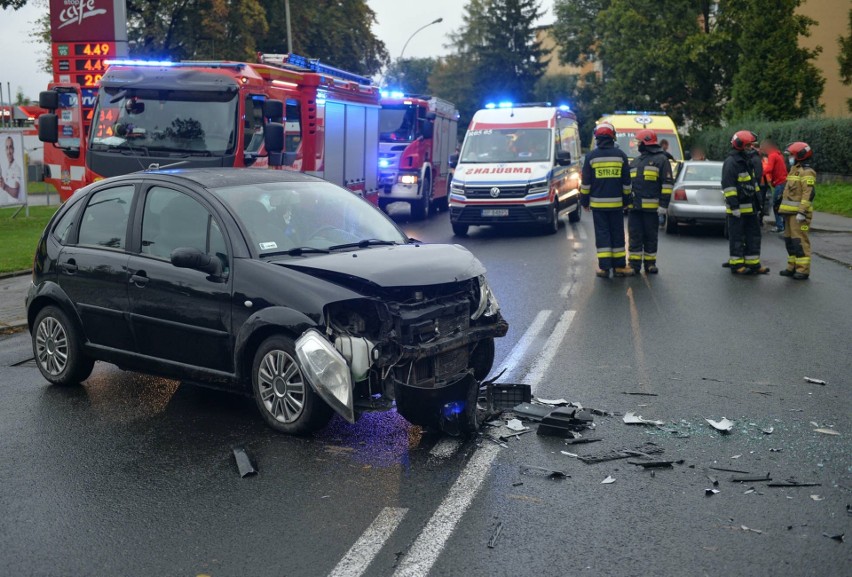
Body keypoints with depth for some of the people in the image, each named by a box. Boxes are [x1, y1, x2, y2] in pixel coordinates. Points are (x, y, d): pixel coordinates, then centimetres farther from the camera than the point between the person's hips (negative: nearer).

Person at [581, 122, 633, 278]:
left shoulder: (591, 156, -3)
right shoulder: (620, 155, 2)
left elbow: (586, 182, -1)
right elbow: (626, 182, 5)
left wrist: (584, 201, 8)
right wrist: (626, 200, 13)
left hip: (598, 203, -1)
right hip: (616, 203, 1)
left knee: (602, 234, 2)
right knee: (617, 234, 9)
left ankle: (604, 267, -1)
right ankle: (619, 266, 13)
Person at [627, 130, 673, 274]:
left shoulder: (661, 160, 0)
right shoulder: (635, 162, 20)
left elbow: (667, 184, -6)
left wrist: (663, 205, -14)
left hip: (651, 207, -5)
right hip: (634, 207, 5)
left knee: (651, 237, 5)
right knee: (635, 237, 4)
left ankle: (650, 264, 13)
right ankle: (634, 264, 8)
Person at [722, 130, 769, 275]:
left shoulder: (747, 161, 17)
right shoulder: (731, 162, -13)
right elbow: (728, 185, -19)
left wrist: (757, 202, 23)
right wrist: (734, 206, -23)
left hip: (750, 207, 9)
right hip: (738, 208, -9)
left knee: (753, 235, 10)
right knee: (737, 237, -2)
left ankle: (753, 264, 15)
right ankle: (736, 264, 5)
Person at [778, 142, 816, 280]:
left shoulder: (807, 172, -11)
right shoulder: (795, 170, 20)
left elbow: (809, 193, -19)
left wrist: (802, 212, -25)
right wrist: (784, 210, 23)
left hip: (798, 213, -10)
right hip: (790, 212, 10)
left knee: (800, 241, -11)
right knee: (789, 240, 13)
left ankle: (803, 270, -9)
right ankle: (792, 267, 21)